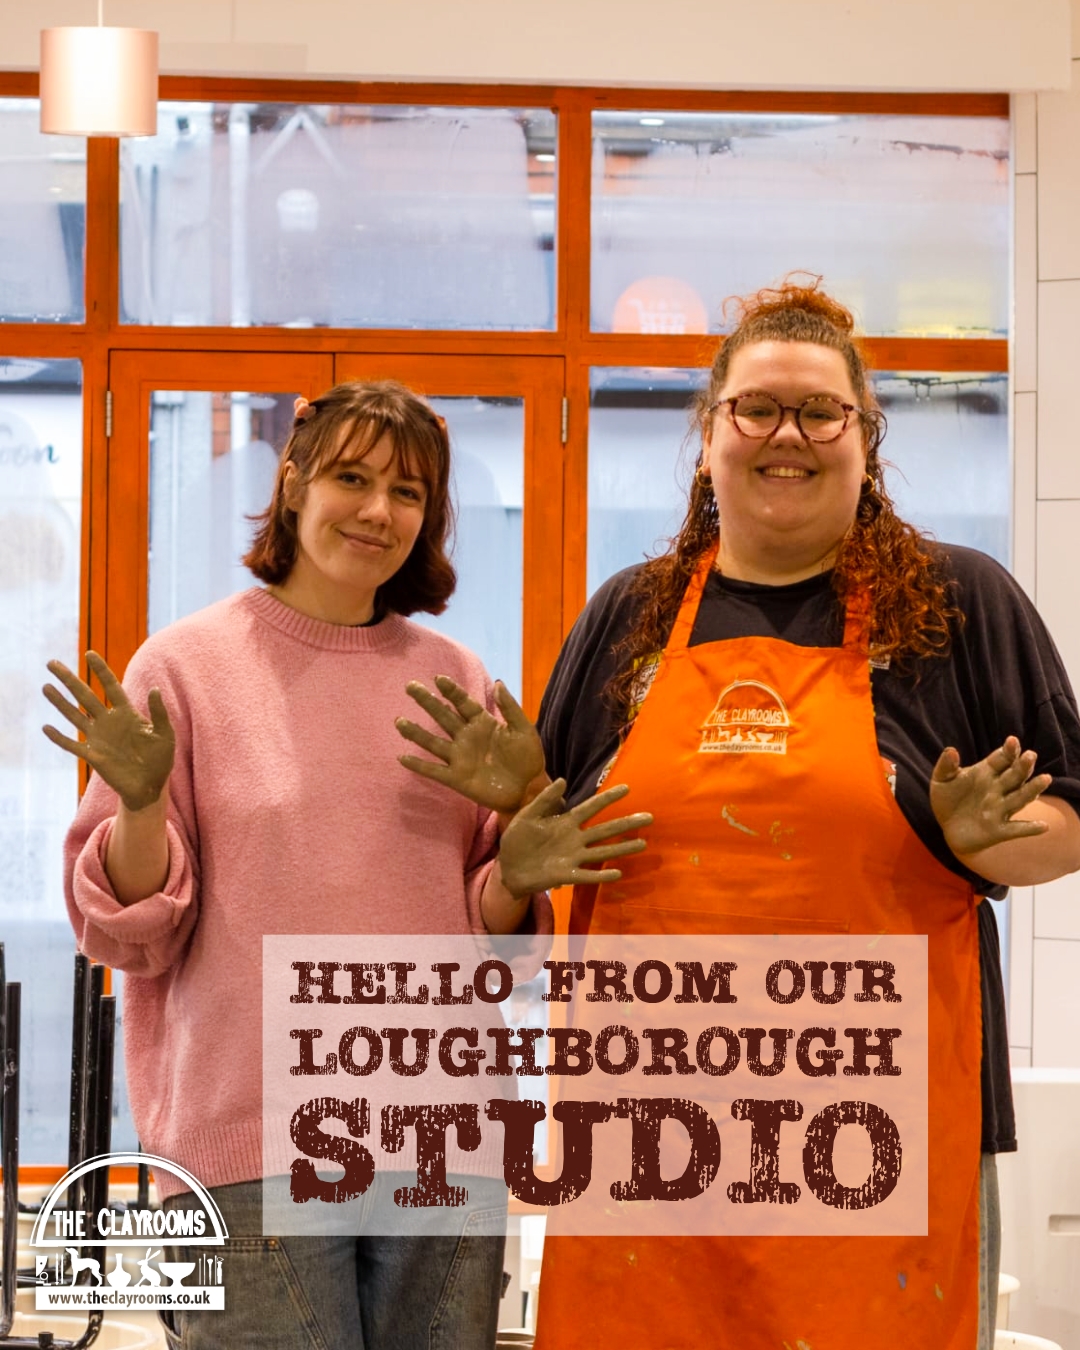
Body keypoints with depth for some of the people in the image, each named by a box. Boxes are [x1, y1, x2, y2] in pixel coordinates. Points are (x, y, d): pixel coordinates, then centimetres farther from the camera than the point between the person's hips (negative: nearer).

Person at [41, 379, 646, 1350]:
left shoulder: (456, 678, 9)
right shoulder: (186, 666, -1)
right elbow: (126, 931, -2)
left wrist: (517, 875, -7)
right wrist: (140, 804, -19)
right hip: (249, 1143, -3)